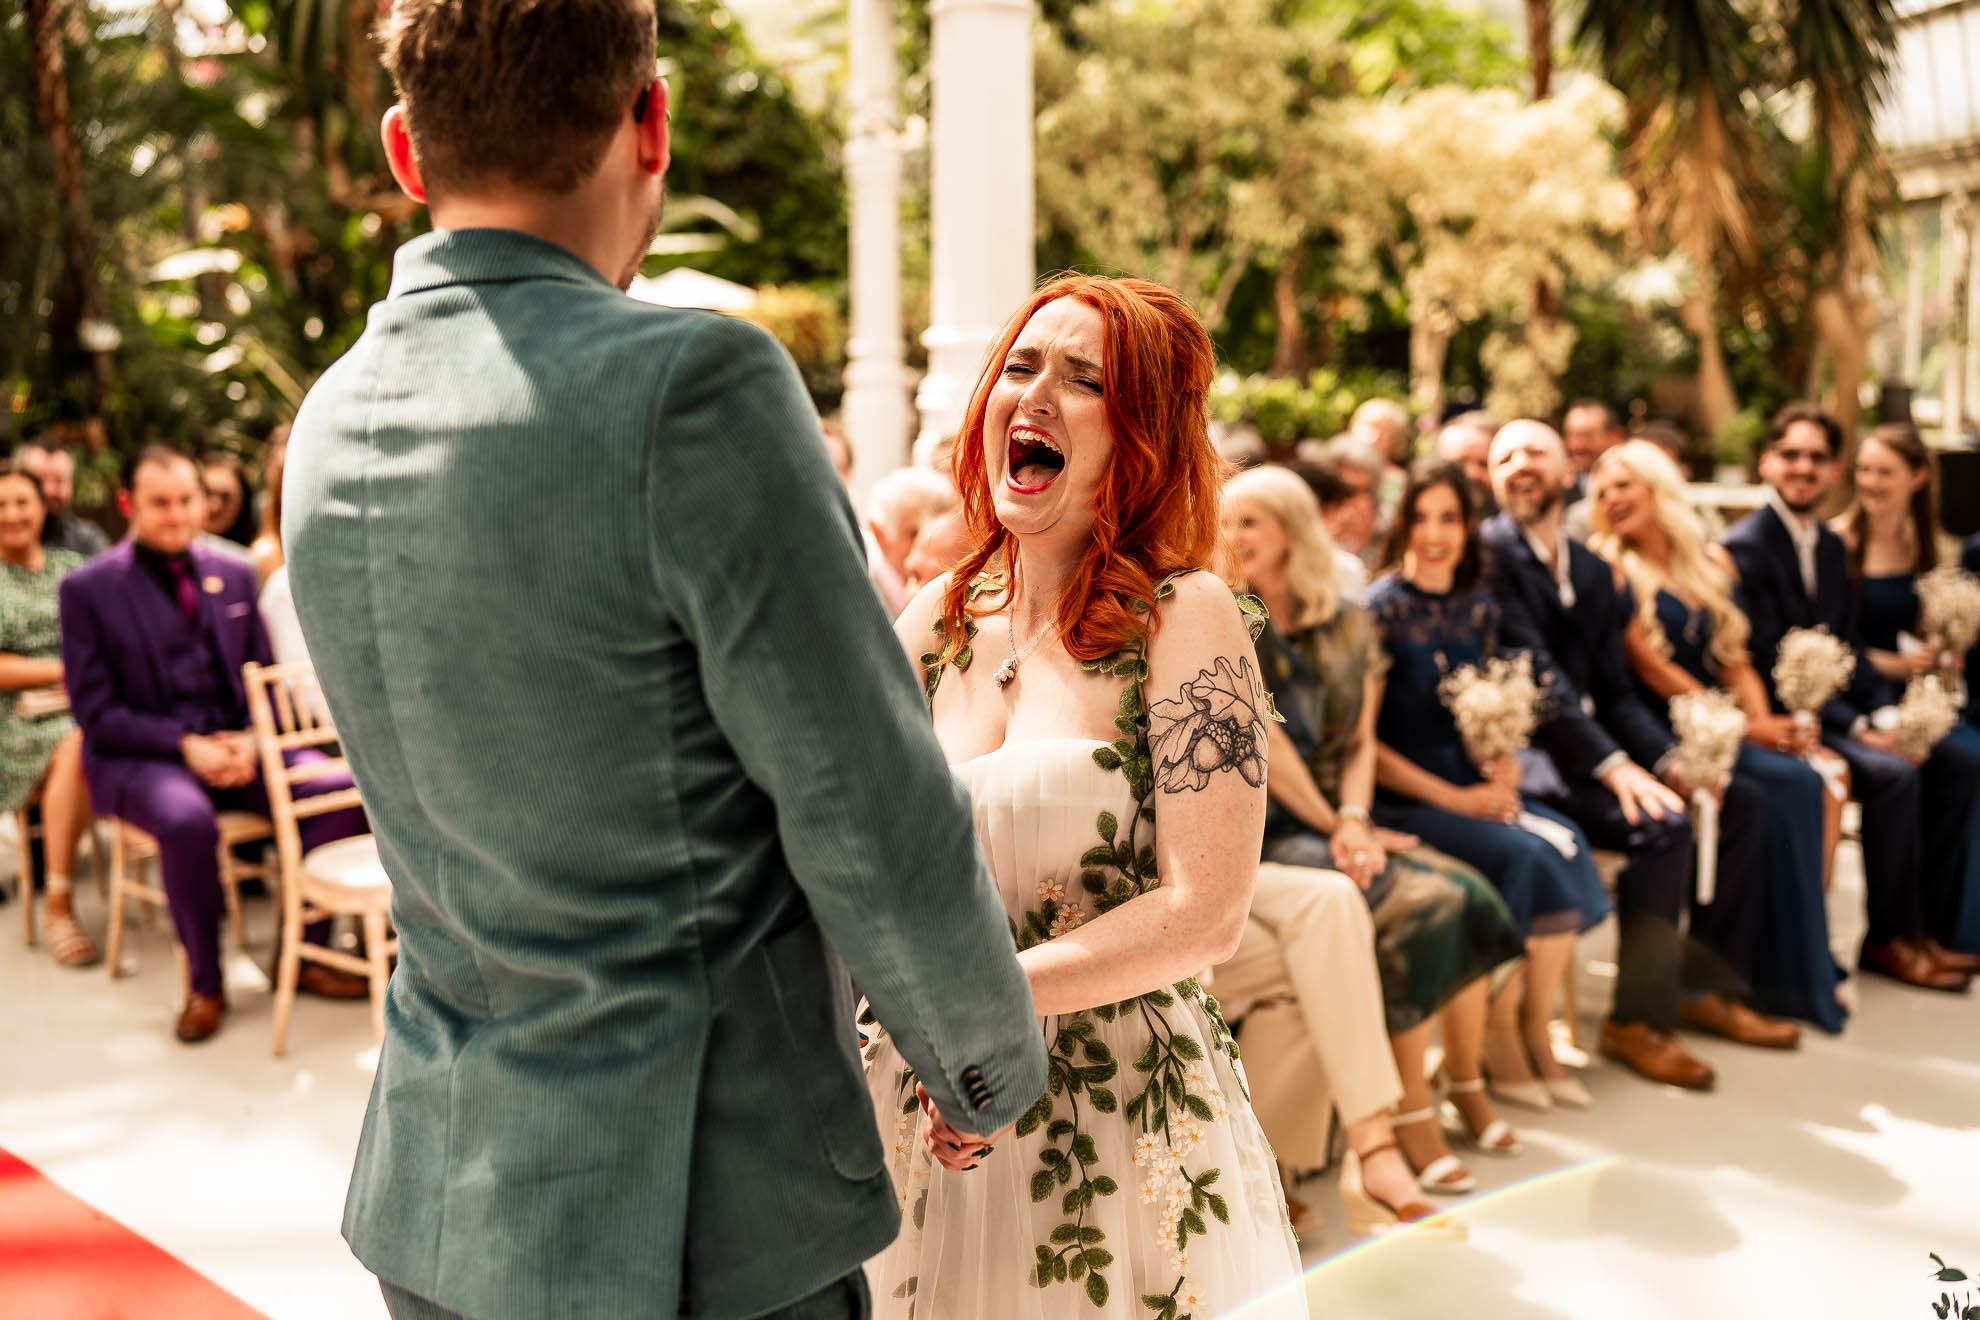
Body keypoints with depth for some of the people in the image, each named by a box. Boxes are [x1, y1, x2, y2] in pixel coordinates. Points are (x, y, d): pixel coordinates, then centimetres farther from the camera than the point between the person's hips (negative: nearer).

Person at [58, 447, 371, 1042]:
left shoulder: (234, 576, 12)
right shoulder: (88, 587, -1)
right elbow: (95, 712, -4)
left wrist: (250, 740, -7)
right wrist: (185, 746, -18)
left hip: (236, 747, 4)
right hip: (139, 758, -4)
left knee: (342, 788, -22)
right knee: (188, 820, -38)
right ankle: (204, 984, -14)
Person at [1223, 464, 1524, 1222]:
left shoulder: (1347, 624, 10)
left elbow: (1361, 741, 8)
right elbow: (1261, 740, -11)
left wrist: (1355, 820, -10)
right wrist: (1332, 828, -11)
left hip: (1338, 818, 6)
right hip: (1266, 831, -5)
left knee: (1465, 895, -12)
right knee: (1412, 909, -24)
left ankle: (1466, 1083, 7)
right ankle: (1409, 1115, -12)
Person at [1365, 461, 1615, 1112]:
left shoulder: (1478, 608, 10)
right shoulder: (1382, 608, -9)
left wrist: (1503, 777, -4)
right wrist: (1455, 799, -15)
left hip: (1470, 785, 6)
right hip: (1401, 800, -6)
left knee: (1566, 844, -20)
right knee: (1524, 857, -26)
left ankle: (1535, 1030, -10)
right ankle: (1500, 1039, -10)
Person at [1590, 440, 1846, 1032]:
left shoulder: (1708, 563, 17)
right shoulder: (1611, 568, -2)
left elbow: (1736, 659, 13)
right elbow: (1650, 668, -9)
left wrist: (1765, 722, -6)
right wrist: (1743, 726, -12)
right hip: (1660, 733, -6)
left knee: (1826, 773, -17)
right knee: (1782, 788, -26)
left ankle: (1807, 953, -11)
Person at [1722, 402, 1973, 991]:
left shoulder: (1831, 546, 15)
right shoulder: (1746, 546, -12)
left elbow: (1849, 647, 15)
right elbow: (1767, 667, -17)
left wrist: (1883, 716, -3)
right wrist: (1857, 727, -19)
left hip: (1836, 707, 8)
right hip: (1781, 717, -8)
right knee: (1893, 774, -25)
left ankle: (1923, 922, 3)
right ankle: (1887, 938, -10)